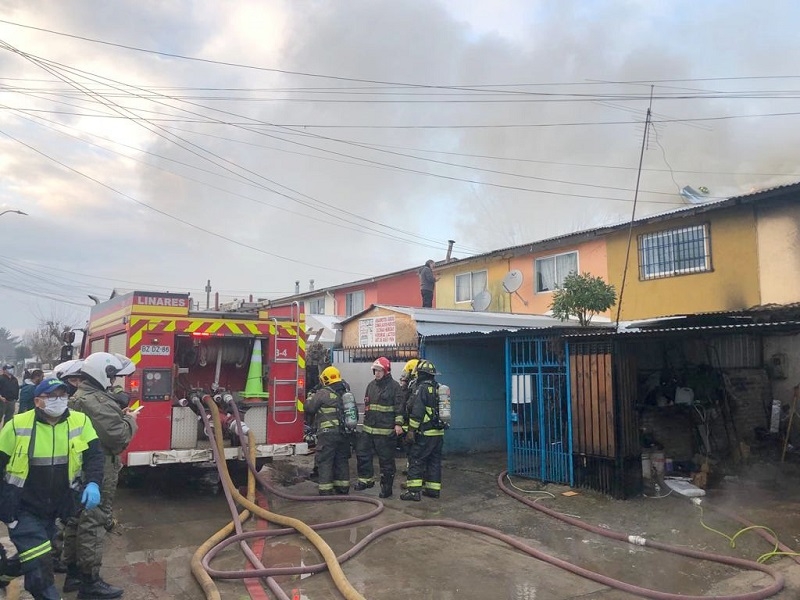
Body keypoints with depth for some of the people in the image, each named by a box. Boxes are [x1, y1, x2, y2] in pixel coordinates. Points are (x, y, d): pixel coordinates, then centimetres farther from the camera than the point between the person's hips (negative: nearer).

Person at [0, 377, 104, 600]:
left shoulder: (80, 421, -8)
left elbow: (94, 455, -9)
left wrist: (93, 483, -26)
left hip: (56, 508, 4)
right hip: (23, 509, -4)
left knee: (42, 559, 26)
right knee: (39, 567, -11)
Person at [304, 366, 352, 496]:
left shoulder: (323, 393, -10)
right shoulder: (346, 392, 10)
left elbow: (309, 407, -5)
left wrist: (310, 398, 12)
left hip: (328, 433, -6)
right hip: (344, 433, 6)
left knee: (325, 461, 0)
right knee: (342, 459, 16)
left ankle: (325, 489, -1)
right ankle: (343, 487, 22)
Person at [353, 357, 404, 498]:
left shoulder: (394, 386, -6)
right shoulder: (371, 385, 13)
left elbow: (399, 407, -11)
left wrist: (398, 424, -19)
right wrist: (366, 420, 24)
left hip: (386, 431, -7)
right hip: (368, 429, 7)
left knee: (386, 460, 1)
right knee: (362, 454, 10)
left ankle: (387, 486, 12)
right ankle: (366, 479, 26)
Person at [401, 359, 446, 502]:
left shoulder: (421, 389, -12)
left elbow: (417, 411, -18)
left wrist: (411, 429, -12)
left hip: (426, 433, -8)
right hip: (439, 432, 8)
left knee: (416, 459, -3)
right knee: (435, 460, 13)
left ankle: (413, 490, -5)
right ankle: (433, 489, 18)